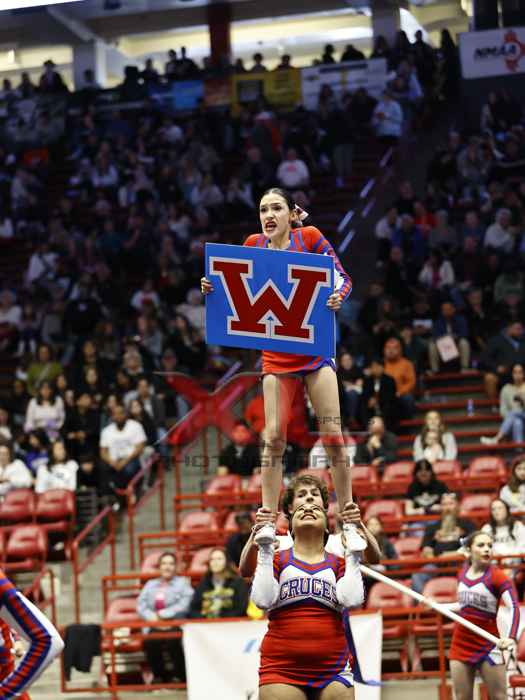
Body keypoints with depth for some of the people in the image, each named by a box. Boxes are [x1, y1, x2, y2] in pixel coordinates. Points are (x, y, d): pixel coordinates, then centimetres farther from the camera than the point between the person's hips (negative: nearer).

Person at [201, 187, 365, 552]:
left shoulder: (309, 238, -6)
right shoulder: (254, 245, 2)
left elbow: (342, 278, -6)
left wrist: (337, 296, -29)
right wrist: (213, 287, -10)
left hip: (316, 348, -2)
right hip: (276, 354, 2)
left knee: (333, 434, -4)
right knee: (274, 436, -6)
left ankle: (348, 523, 3)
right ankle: (269, 521, -1)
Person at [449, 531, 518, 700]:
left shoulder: (497, 577, -13)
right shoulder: (463, 574, 5)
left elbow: (514, 608, -25)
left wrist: (510, 638, -41)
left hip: (488, 646, -5)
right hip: (461, 645, 5)